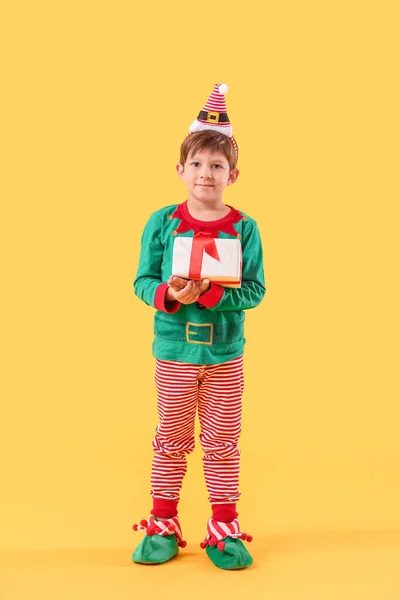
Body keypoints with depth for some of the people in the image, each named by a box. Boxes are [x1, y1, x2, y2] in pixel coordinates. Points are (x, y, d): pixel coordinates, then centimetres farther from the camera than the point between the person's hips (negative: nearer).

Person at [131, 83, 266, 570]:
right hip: (173, 351, 0)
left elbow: (255, 290, -9)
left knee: (222, 443, 11)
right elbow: (142, 281, -3)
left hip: (225, 353, 0)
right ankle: (162, 526, 27)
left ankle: (224, 529, 25)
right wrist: (169, 294, -23)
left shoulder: (244, 228, -5)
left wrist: (210, 293, -24)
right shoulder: (162, 223, -4)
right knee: (171, 442, 13)